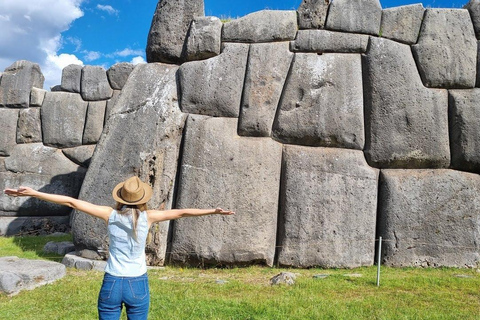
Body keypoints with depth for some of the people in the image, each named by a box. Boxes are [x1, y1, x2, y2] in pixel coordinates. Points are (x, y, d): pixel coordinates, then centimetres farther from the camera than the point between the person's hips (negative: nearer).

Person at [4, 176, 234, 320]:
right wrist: (214, 211, -5)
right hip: (138, 285, -1)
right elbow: (182, 212, -9)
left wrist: (32, 193, -1)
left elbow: (71, 202, -6)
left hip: (111, 284, 1)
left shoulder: (110, 215, -6)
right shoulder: (148, 217, -9)